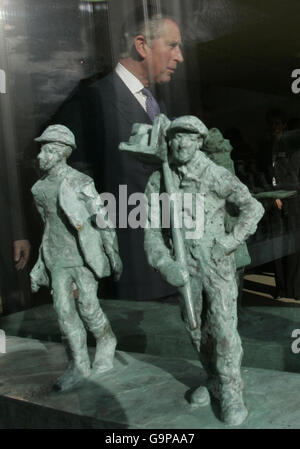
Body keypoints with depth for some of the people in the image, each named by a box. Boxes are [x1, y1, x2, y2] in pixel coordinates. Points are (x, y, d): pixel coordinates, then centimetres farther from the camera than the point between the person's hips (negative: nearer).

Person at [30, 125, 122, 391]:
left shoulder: (80, 182, -10)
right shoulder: (41, 188, 8)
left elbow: (102, 218, -8)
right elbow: (49, 226, 15)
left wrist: (114, 254, -10)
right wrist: (39, 268, 14)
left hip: (84, 254, -5)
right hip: (59, 259, 5)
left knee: (88, 307, -6)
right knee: (64, 309, -1)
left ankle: (107, 342, 24)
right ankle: (80, 365, 9)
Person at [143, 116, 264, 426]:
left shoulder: (216, 175, -13)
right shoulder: (158, 181, -2)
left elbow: (253, 208, -11)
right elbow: (151, 229, -4)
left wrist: (228, 244, -21)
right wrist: (165, 264, -20)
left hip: (217, 264, -4)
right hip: (185, 266, 4)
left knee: (223, 327, -6)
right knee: (197, 328, 13)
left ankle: (231, 395, 10)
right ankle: (215, 380, 33)